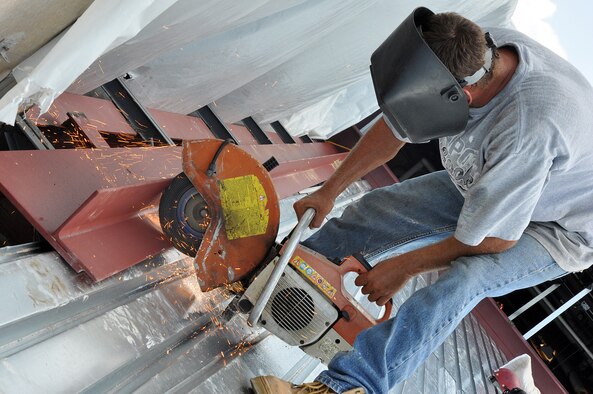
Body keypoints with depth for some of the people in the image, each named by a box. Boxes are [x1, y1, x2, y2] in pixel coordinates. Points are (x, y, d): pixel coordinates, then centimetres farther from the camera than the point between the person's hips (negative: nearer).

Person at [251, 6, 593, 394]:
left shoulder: (530, 129, -43)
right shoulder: (476, 52, -22)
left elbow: (495, 238, -28)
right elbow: (395, 128, -9)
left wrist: (404, 266, -18)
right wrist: (329, 191, -5)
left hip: (555, 228, -6)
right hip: (482, 183, 7)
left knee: (462, 278, -34)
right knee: (377, 207, -1)